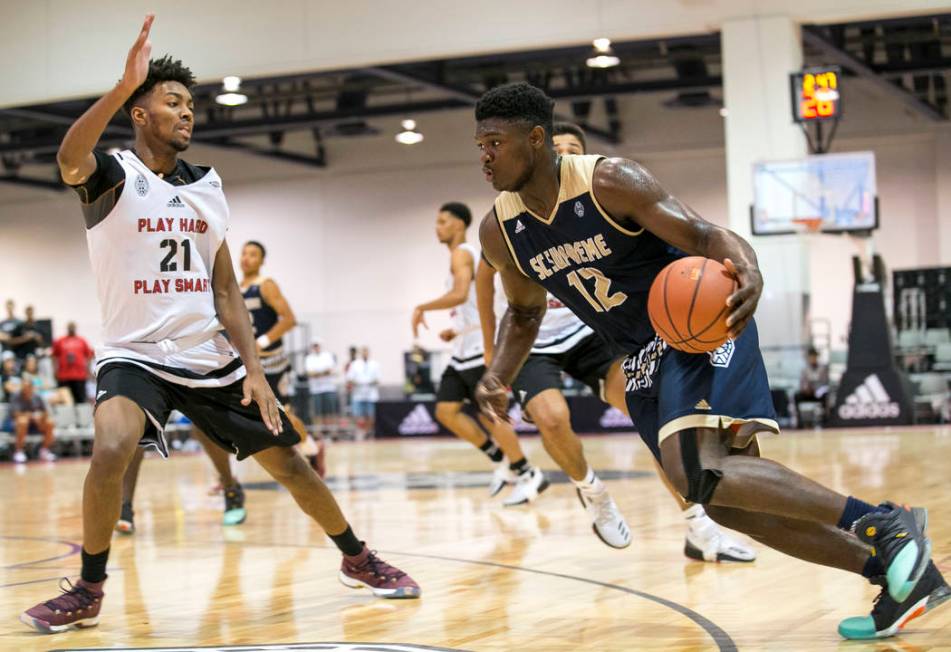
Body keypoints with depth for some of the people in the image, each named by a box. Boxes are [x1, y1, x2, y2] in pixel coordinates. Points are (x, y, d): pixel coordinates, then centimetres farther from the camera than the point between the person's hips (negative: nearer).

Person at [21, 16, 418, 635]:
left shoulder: (207, 186, 7)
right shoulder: (113, 176, -8)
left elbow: (226, 288, 9)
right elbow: (69, 159, -34)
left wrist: (253, 368, -1)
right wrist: (124, 85, -45)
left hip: (210, 355, 5)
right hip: (134, 354, -4)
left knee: (288, 460, 7)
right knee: (111, 451, -30)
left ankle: (358, 559, 29)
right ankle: (88, 592, -10)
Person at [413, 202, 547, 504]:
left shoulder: (462, 253, -11)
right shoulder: (466, 255, 21)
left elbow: (460, 294, -28)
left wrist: (423, 307, -18)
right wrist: (456, 331, 19)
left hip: (480, 347, -10)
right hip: (467, 347, 10)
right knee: (446, 410, 5)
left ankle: (530, 476, -1)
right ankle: (504, 462, 10)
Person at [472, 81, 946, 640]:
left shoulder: (609, 181, -19)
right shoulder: (500, 232, 0)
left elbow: (703, 234, -24)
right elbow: (525, 313, 16)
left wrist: (749, 274, -46)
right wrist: (498, 378, -2)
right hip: (644, 361, 8)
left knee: (698, 472, -29)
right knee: (728, 502, 2)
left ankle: (884, 525, -20)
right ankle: (902, 575, 9)